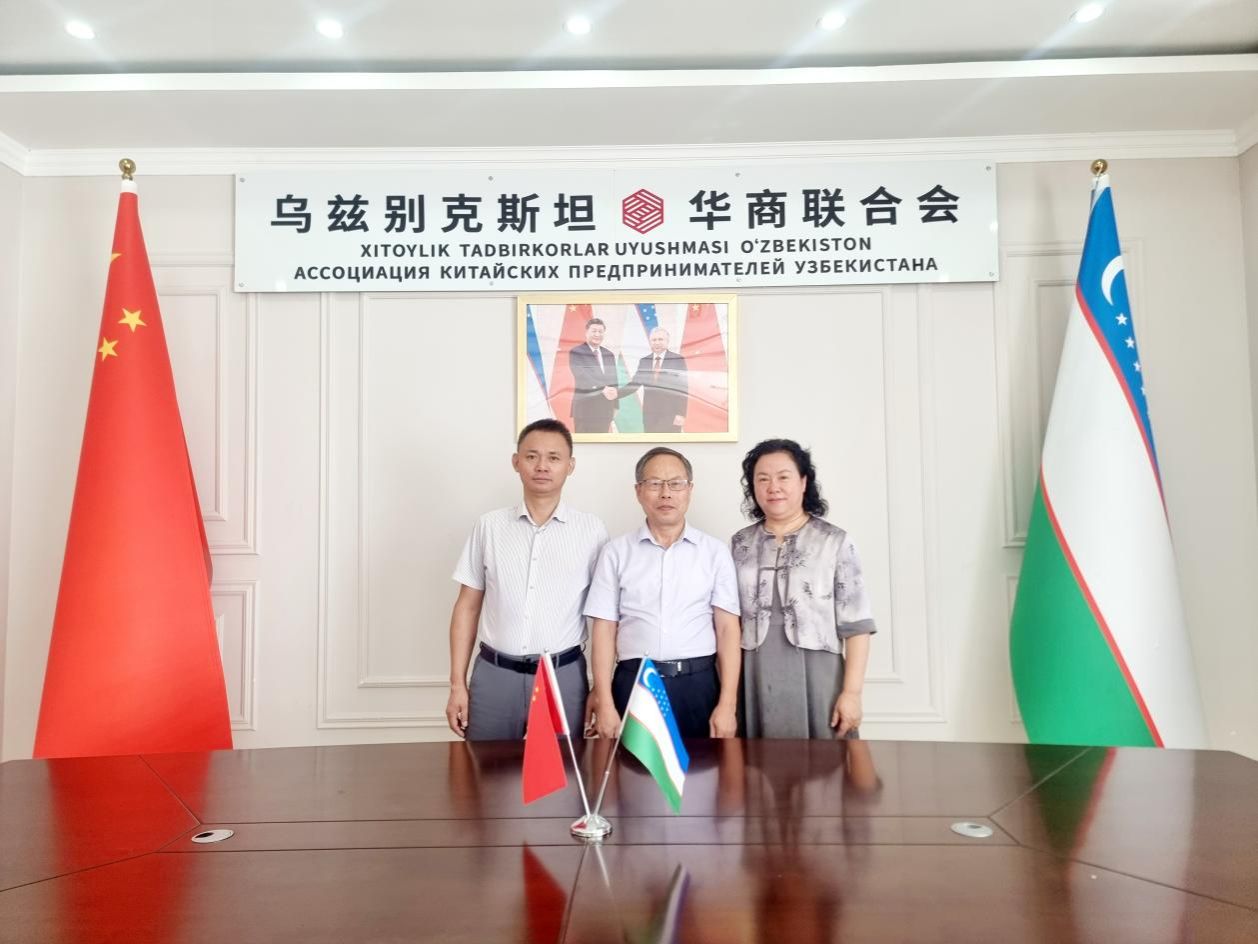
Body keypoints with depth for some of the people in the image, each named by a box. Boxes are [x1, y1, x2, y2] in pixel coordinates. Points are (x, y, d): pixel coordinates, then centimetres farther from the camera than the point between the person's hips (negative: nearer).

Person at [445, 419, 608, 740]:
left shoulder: (591, 530, -1)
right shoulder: (489, 526, 3)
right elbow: (468, 606, 6)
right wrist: (457, 684, 3)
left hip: (563, 676, -1)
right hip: (494, 675, 1)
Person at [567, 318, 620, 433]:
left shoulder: (609, 355, 15)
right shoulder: (575, 353, -5)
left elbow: (614, 381, 17)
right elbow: (582, 377, -18)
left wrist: (615, 405, 11)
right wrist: (602, 390, -28)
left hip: (605, 408, 6)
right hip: (585, 408, -6)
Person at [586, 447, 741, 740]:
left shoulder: (715, 552, 4)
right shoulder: (616, 552, 3)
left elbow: (727, 629, 1)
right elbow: (605, 629, 2)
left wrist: (728, 704, -6)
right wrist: (604, 705, -4)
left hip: (697, 685, 0)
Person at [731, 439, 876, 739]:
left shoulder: (835, 542, -3)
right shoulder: (739, 545, 6)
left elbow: (856, 625, -5)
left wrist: (852, 691, -9)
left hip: (817, 681, -2)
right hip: (755, 683, 3)